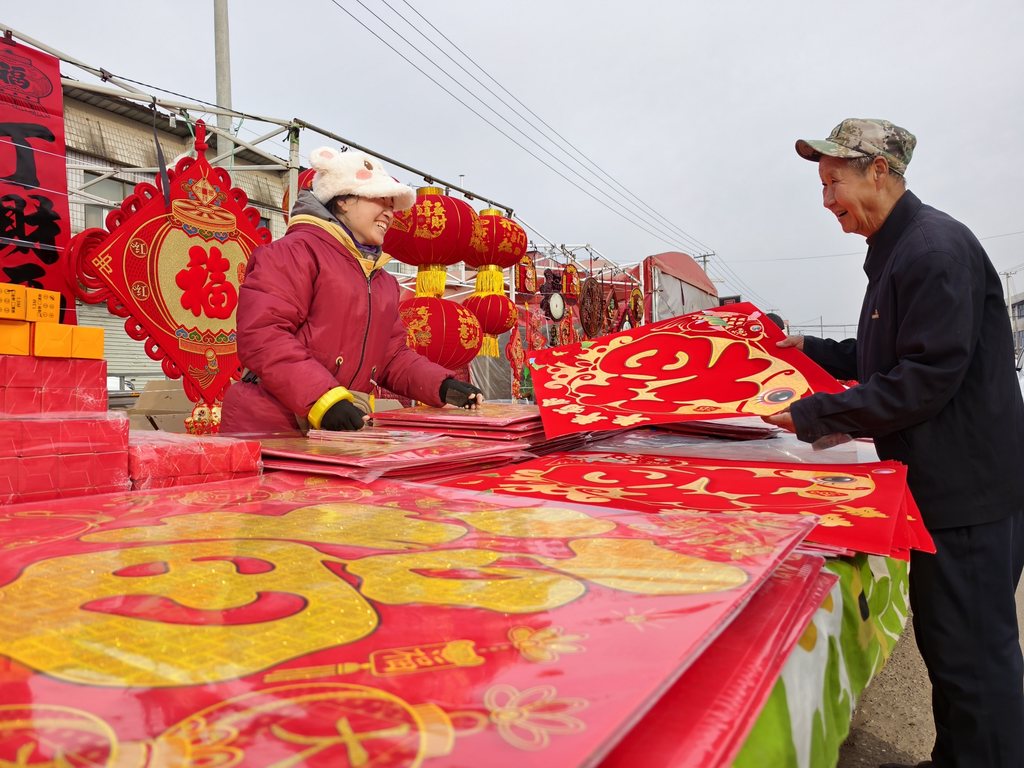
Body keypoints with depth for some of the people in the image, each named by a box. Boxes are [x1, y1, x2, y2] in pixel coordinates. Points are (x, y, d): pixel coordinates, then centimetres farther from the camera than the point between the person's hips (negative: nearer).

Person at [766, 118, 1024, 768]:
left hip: (970, 488, -10)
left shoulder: (936, 248, -18)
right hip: (942, 482, 10)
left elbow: (927, 379, -24)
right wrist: (809, 349, 11)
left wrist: (812, 415, -20)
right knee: (943, 640, 20)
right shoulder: (898, 250, 14)